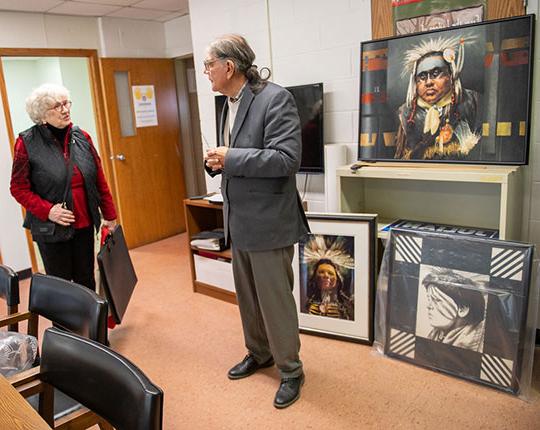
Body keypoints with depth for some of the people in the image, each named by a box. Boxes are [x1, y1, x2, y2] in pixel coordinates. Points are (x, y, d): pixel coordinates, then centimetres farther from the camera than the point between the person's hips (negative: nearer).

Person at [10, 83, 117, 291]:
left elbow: (100, 180, 7)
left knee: (86, 281, 14)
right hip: (51, 229, -3)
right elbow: (18, 188, -5)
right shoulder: (27, 143, -8)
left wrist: (109, 215, 9)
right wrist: (47, 210, -18)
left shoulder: (82, 137, 3)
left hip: (84, 225, 3)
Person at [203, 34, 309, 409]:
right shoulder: (230, 103, 11)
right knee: (247, 295, 19)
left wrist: (230, 158, -20)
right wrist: (217, 161, -2)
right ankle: (259, 354, 40)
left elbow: (287, 159, -24)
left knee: (274, 297, 3)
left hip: (268, 220, -8)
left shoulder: (275, 98, -16)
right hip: (239, 220, 9)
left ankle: (290, 370, 23)